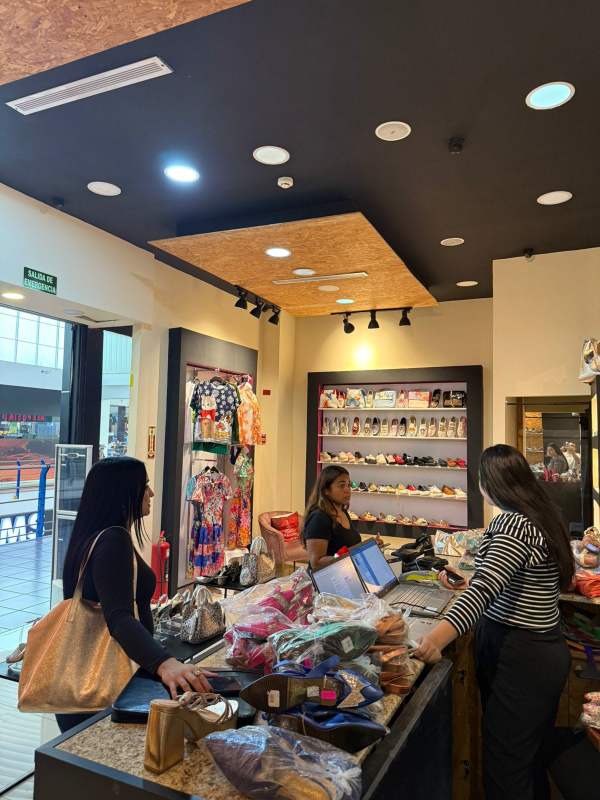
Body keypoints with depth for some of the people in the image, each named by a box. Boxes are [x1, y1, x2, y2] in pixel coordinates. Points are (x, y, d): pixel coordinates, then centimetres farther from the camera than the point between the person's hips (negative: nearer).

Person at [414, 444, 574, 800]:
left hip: (520, 657, -10)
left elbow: (485, 588, -37)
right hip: (542, 648, 10)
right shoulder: (542, 516, 7)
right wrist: (466, 583, 23)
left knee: (505, 767, 2)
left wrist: (438, 637, -47)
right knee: (533, 754, 23)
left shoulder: (514, 524, -23)